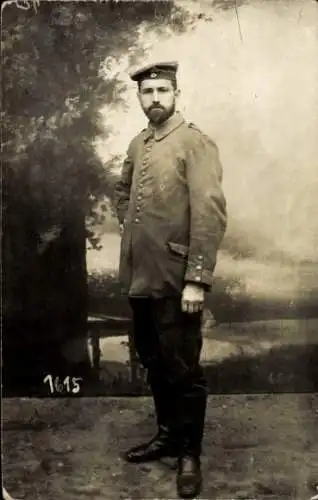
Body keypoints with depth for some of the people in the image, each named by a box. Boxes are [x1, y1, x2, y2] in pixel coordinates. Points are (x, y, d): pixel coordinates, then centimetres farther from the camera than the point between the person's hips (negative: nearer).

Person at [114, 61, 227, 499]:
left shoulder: (196, 144, -9)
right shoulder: (137, 145, 13)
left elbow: (210, 214, -17)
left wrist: (197, 279, -22)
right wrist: (130, 226, 14)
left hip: (174, 278, -7)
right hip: (138, 276, 7)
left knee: (183, 369, 4)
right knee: (153, 363, 18)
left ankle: (190, 454, 21)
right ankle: (167, 435, 36)